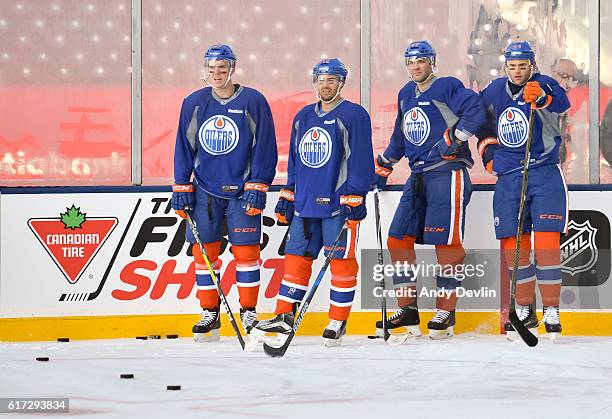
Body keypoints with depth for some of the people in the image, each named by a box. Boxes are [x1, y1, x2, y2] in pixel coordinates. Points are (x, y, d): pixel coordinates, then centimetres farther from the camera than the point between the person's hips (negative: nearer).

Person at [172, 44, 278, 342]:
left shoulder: (253, 102, -4)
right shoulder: (193, 104, 5)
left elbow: (265, 149, -4)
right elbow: (184, 148, 10)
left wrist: (257, 187, -9)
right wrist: (181, 188, 5)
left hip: (241, 191, -3)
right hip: (204, 191, 3)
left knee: (245, 250, -3)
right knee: (204, 250, 1)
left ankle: (248, 311, 9)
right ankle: (210, 314, 10)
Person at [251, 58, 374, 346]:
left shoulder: (354, 115, -6)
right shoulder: (303, 117, 15)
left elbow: (361, 160, -10)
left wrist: (355, 199, -16)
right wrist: (288, 196, 17)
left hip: (339, 203, -6)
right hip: (306, 203, 6)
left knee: (341, 260, -2)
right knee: (296, 255, 6)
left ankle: (338, 322, 5)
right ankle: (284, 317, 11)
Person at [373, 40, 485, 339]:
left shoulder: (447, 87, -5)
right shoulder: (406, 95, 19)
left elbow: (475, 110, -19)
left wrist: (453, 138, -25)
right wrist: (382, 167, 30)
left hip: (447, 172, -8)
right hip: (418, 176, 8)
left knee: (444, 241, -9)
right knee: (398, 239, 3)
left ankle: (446, 313, -2)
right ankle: (407, 310, 8)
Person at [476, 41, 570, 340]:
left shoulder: (543, 86, -8)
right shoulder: (493, 92, 7)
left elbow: (560, 102, -31)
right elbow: (484, 123, 25)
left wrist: (542, 97, -51)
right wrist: (488, 152, 12)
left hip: (545, 174, -4)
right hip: (508, 178, 4)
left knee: (547, 241, -11)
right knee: (513, 245, 3)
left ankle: (551, 310, -5)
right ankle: (524, 310, 14)